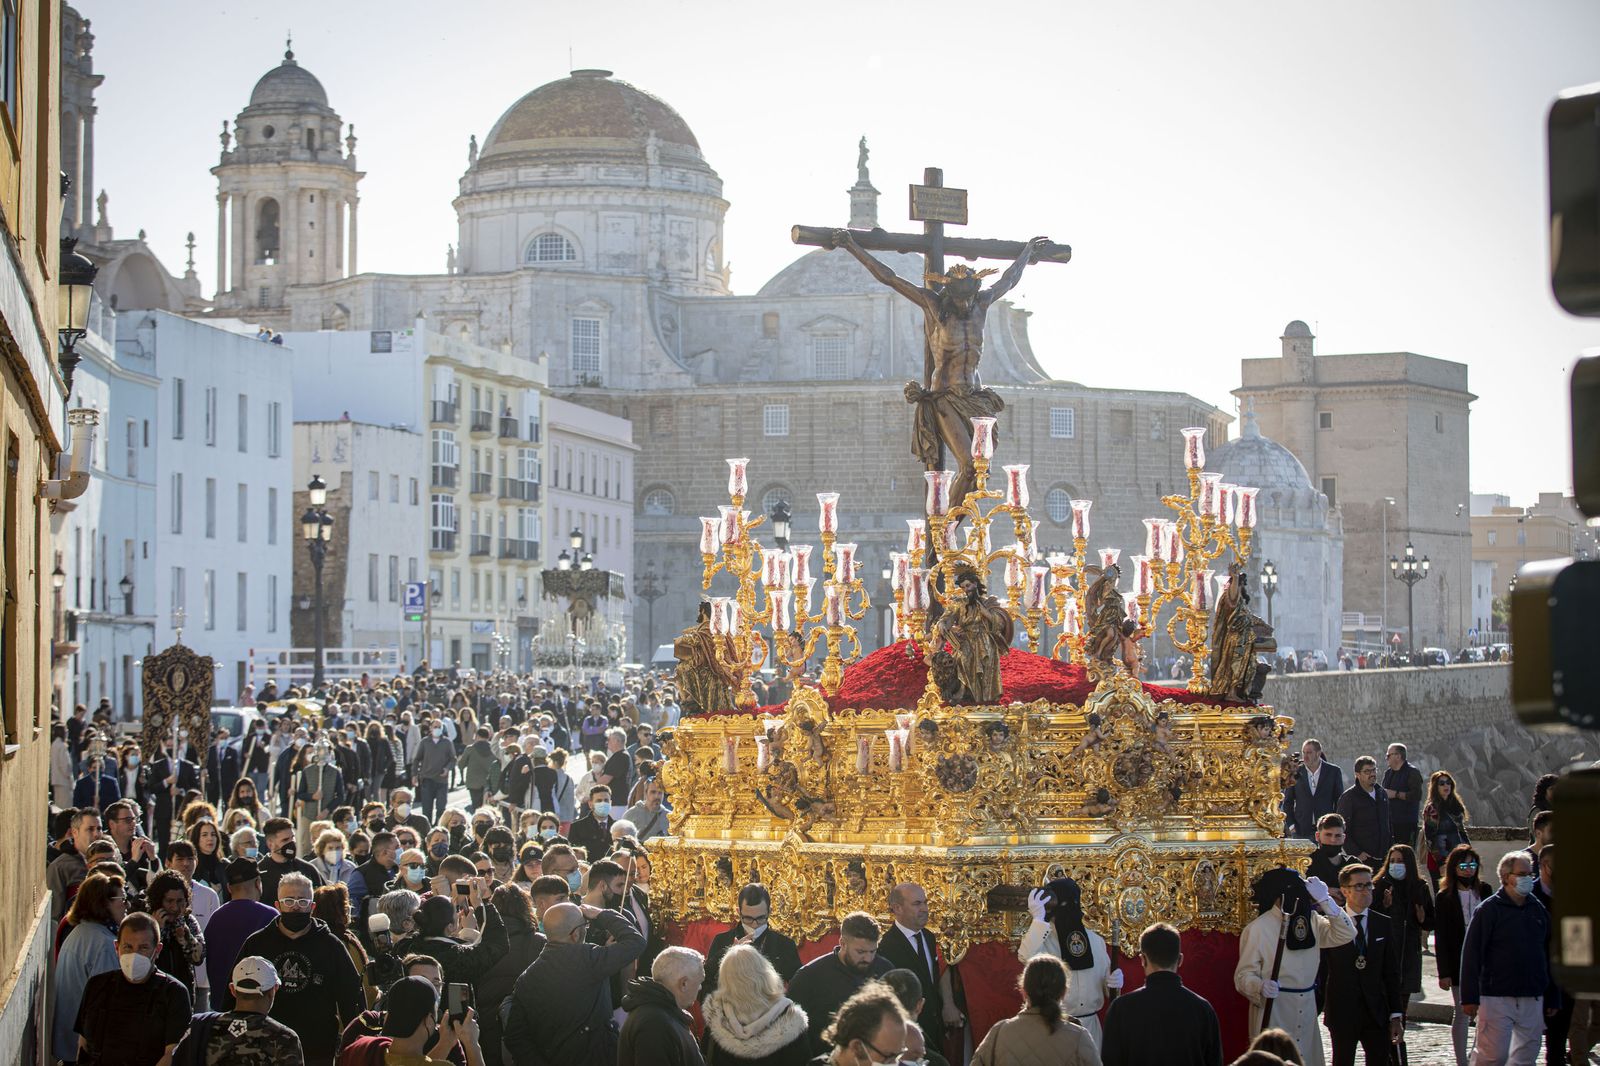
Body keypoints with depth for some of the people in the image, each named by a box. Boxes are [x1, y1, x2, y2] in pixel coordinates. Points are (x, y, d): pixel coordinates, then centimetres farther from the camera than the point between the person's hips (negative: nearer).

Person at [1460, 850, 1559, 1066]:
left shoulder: (1538, 910, 12)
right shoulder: (1489, 910, -5)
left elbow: (1548, 957, 17)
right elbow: (1471, 955, -7)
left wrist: (1552, 998, 16)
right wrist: (1470, 997, -12)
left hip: (1532, 999, 5)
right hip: (1496, 998, -5)